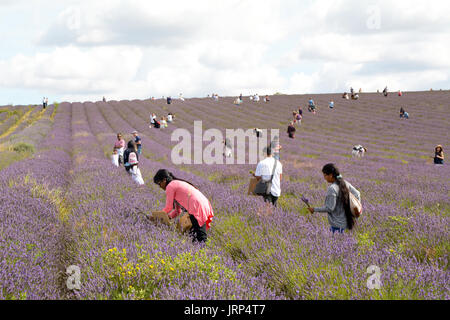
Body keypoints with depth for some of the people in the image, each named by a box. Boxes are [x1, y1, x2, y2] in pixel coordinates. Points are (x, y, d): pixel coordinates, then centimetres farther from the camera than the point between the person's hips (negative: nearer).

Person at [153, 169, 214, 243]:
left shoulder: (170, 186, 0)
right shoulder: (177, 184, 28)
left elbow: (168, 208, 0)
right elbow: (178, 210, 26)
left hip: (197, 207, -10)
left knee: (200, 239, -12)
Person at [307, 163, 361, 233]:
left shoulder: (332, 189, -21)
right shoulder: (345, 183, 4)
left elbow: (329, 208, -21)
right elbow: (357, 194, 13)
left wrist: (314, 209, -11)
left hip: (338, 224, -9)